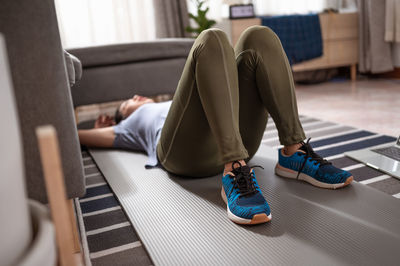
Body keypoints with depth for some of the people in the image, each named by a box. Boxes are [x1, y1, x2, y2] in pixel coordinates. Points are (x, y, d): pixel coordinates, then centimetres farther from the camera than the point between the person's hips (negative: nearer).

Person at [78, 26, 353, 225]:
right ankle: (234, 173, -39)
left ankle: (294, 153, -20)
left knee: (258, 36, -10)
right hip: (186, 152, -5)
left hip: (240, 141, 5)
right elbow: (82, 136, 36)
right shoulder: (132, 124, 37)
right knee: (212, 39, -22)